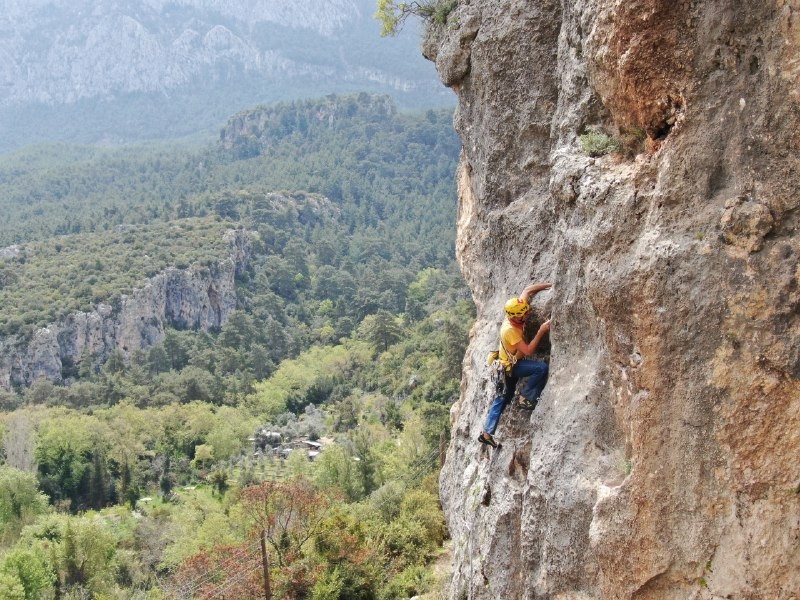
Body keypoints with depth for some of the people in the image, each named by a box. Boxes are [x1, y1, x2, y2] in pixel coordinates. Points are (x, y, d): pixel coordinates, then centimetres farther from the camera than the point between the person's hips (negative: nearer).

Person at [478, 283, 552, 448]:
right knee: (541, 368, -26)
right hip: (511, 366, -8)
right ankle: (526, 398, -9)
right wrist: (541, 331, -34)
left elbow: (527, 290, -3)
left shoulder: (514, 315, -13)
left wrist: (549, 285, -11)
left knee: (503, 398, 15)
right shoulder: (510, 330, -34)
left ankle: (487, 432, 21)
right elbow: (528, 351, -32)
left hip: (509, 363, 8)